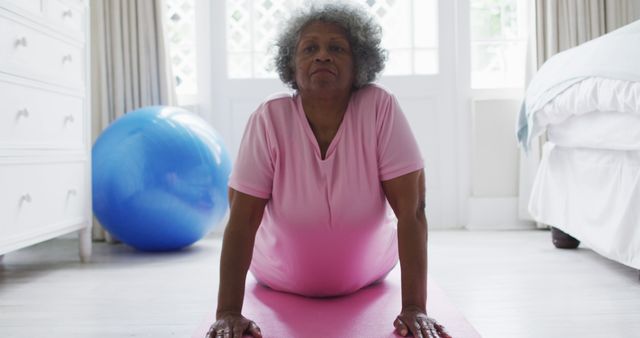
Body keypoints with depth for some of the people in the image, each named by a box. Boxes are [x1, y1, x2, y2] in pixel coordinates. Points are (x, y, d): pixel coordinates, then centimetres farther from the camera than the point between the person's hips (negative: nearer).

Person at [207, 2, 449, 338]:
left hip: (367, 279, 1)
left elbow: (412, 210, -27)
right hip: (281, 283, 0)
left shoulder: (380, 107, -26)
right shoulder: (269, 118, -25)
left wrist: (414, 307, -32)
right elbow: (242, 220, -26)